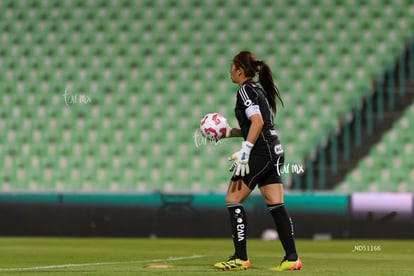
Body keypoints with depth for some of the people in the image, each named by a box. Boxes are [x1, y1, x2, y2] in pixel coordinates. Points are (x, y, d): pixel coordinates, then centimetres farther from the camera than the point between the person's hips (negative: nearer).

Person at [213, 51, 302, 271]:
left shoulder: (246, 90, -8)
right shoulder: (260, 89, 20)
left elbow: (257, 122, -20)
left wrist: (244, 152, -24)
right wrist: (229, 133, 22)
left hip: (260, 153, -9)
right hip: (274, 152, 9)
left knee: (232, 200, -4)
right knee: (275, 206, 7)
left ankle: (240, 258, -5)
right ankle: (292, 258, 2)